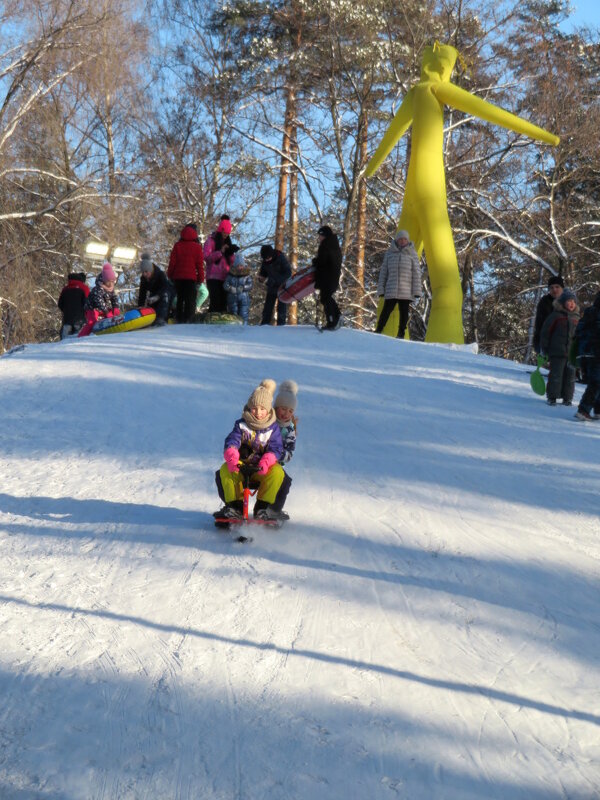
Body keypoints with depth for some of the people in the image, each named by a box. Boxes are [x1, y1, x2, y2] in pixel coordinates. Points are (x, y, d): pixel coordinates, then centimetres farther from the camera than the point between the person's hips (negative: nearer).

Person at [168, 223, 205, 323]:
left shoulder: (177, 245, 3)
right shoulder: (197, 247, -4)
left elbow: (172, 262, 3)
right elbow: (200, 264, -3)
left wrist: (170, 275, 13)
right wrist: (201, 278, 4)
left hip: (178, 277, 3)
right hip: (191, 277, -3)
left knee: (179, 299, 14)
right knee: (190, 300, -1)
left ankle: (179, 319, 15)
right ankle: (188, 320, -11)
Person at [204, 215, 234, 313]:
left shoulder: (227, 242, 19)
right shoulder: (211, 241, 2)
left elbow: (231, 262, 17)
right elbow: (206, 257, -11)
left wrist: (231, 253, -3)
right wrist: (220, 252, -17)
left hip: (225, 277, 5)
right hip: (213, 277, -5)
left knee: (223, 302, 0)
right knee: (215, 302, -13)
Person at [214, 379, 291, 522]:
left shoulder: (273, 428, 0)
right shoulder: (241, 424, 1)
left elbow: (276, 449, -10)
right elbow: (231, 442, -11)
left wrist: (265, 462, -31)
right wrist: (231, 458, -34)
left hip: (263, 468, -1)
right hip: (241, 466, 1)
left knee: (278, 473, -31)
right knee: (224, 470, -27)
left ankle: (264, 507, -20)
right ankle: (234, 506, -20)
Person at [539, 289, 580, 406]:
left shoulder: (576, 317, 10)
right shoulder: (556, 315, -5)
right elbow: (545, 332, -2)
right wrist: (543, 348, -2)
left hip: (572, 352, 4)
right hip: (557, 352, -4)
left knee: (570, 375, 8)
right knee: (556, 375, -2)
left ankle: (567, 398, 18)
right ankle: (552, 397, 10)